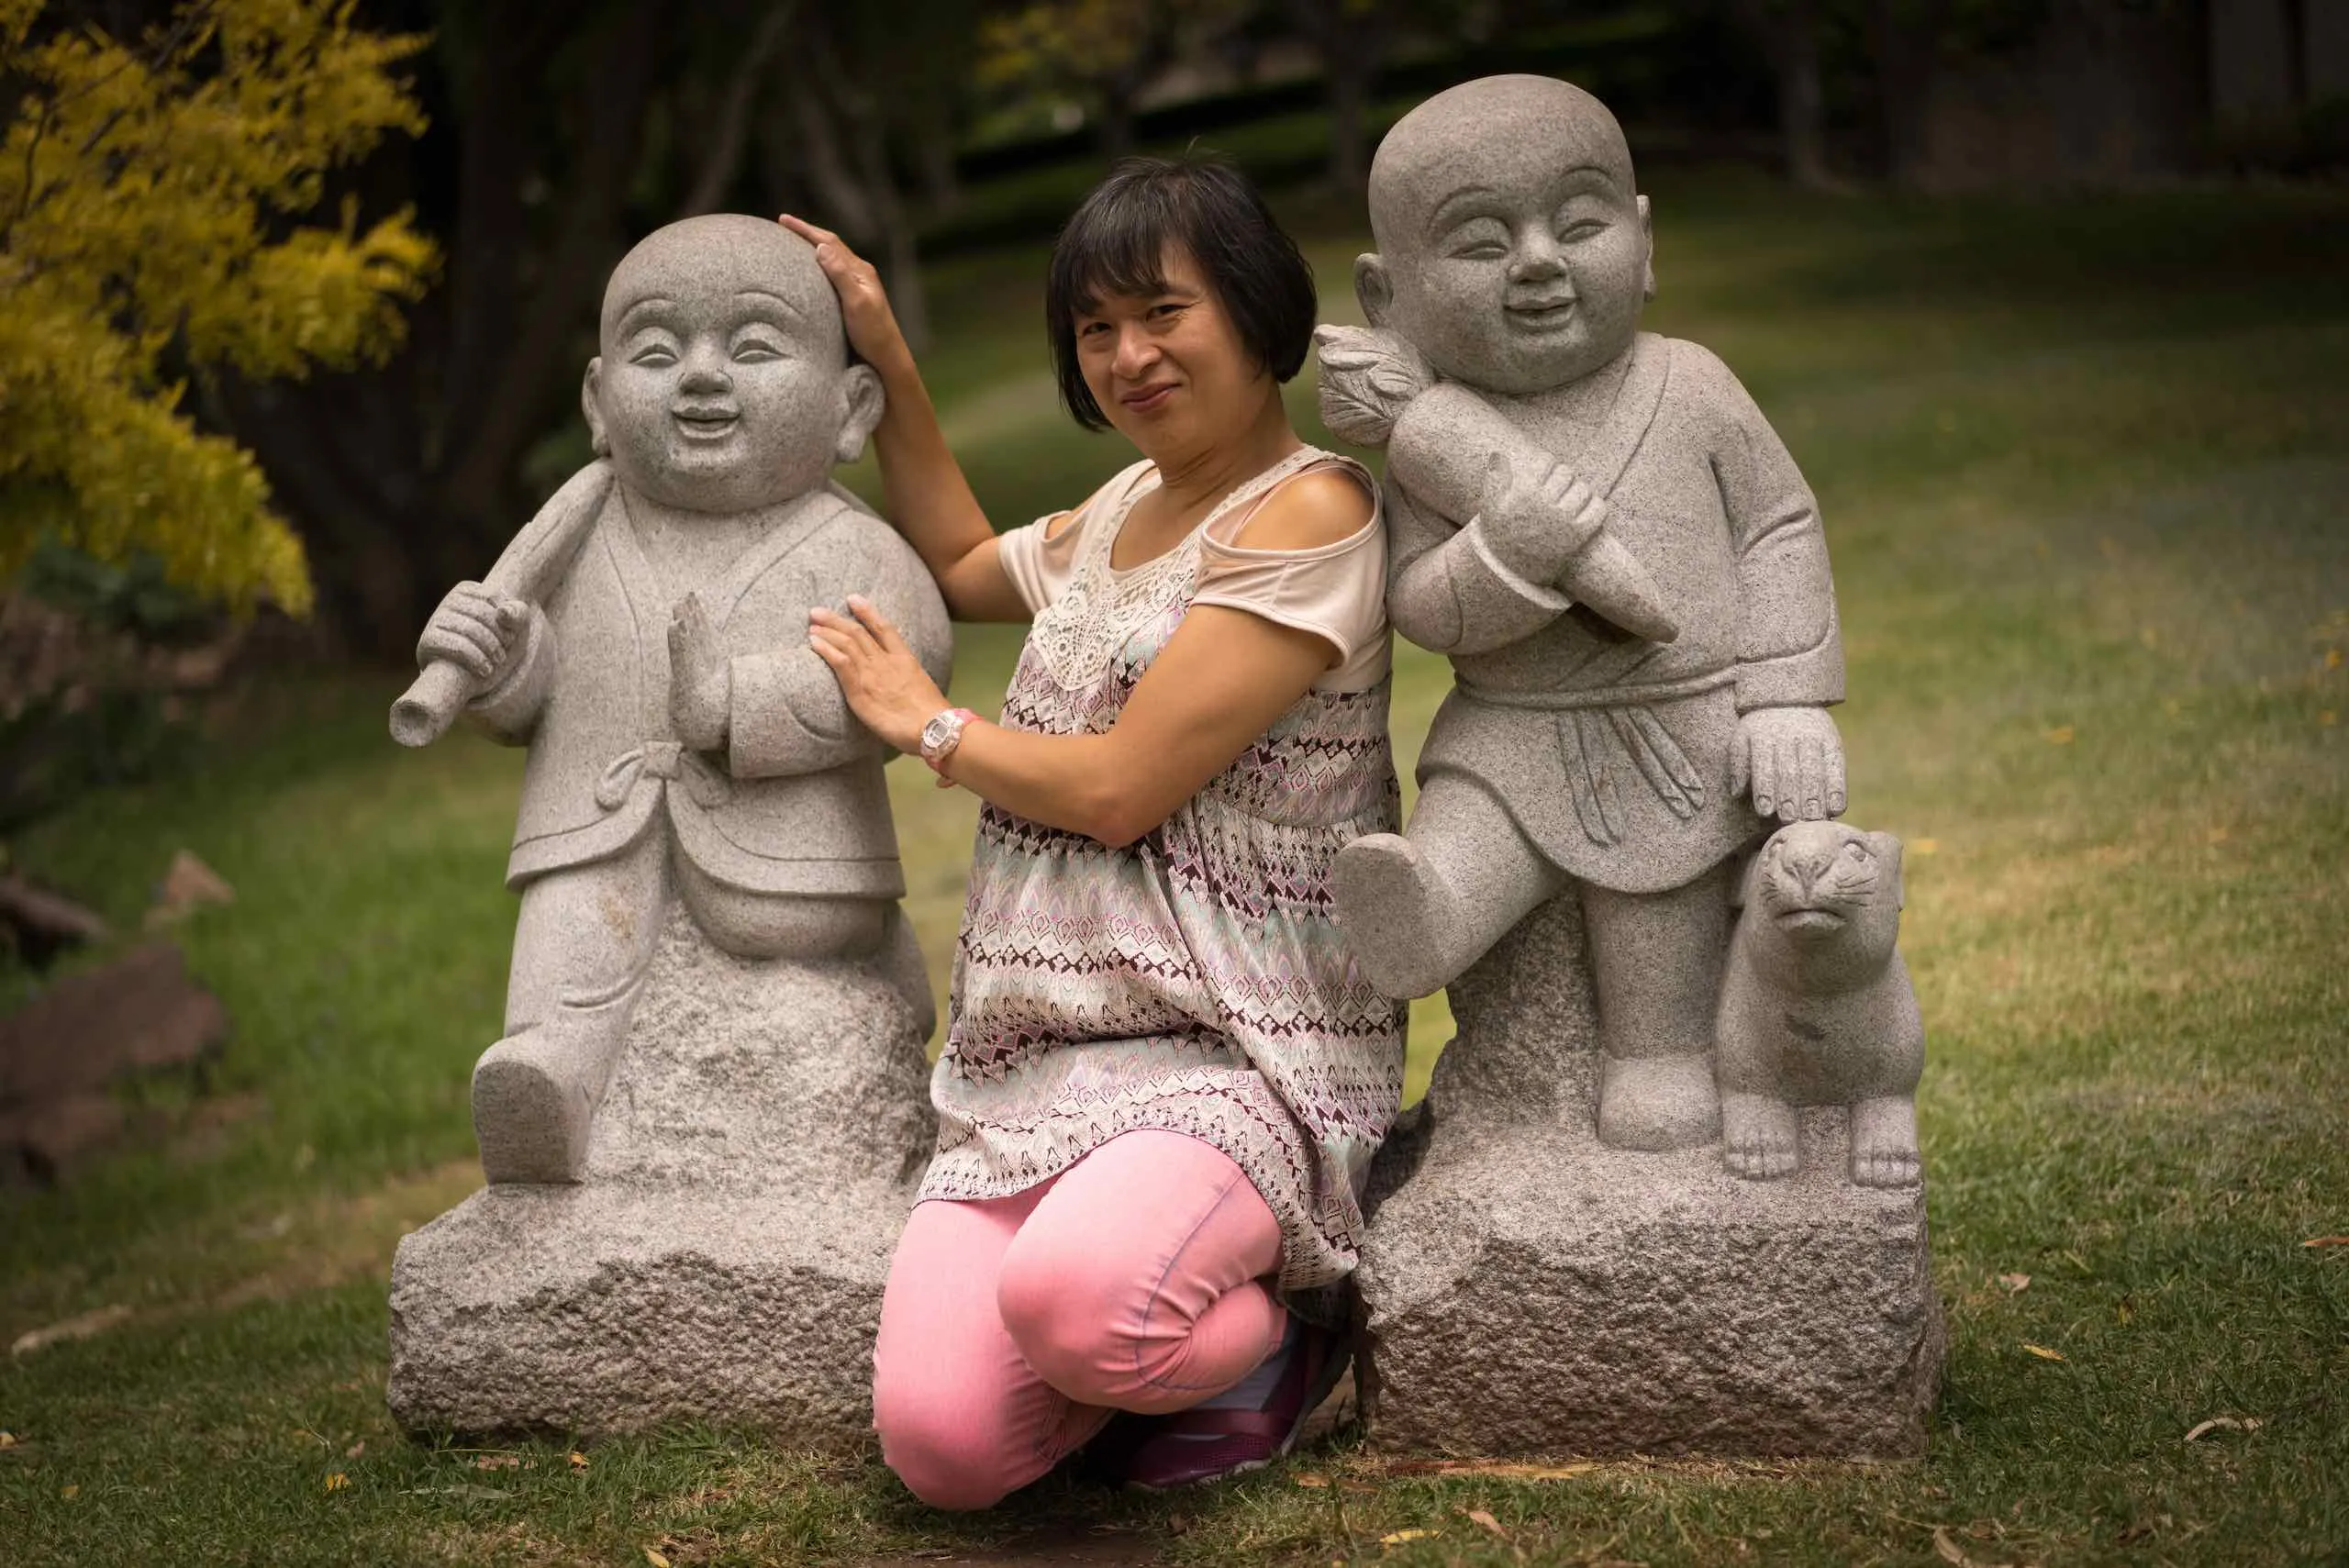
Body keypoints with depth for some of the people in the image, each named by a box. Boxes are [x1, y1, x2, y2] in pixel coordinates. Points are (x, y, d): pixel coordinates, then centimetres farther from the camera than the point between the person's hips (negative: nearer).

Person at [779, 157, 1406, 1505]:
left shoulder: (1309, 512, -9)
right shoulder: (1123, 509, 17)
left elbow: (1120, 788, -13)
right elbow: (964, 566, 40)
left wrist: (925, 722, 4)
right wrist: (890, 362, 29)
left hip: (1237, 1056, -6)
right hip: (1035, 1064, 7)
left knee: (1072, 1299, -37)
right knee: (942, 1441, -17)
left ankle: (1268, 1333, -4)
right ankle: (1168, 1333, 13)